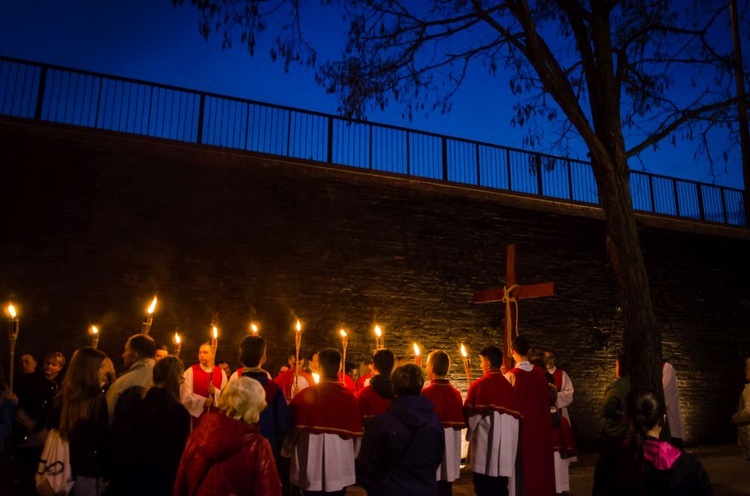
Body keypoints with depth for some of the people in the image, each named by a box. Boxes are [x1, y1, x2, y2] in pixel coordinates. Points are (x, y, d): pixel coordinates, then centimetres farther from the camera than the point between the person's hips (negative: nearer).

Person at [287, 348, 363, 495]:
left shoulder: (304, 396, -11)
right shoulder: (348, 397, -10)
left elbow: (292, 431, -1)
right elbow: (355, 434, -2)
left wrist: (289, 449, 19)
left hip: (310, 470, 0)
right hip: (339, 469, 0)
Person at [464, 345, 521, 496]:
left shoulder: (479, 385, -9)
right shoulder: (510, 387, 5)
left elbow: (470, 415, -3)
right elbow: (516, 416, 8)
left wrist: (471, 434, 16)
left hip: (485, 443, -4)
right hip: (506, 445, 5)